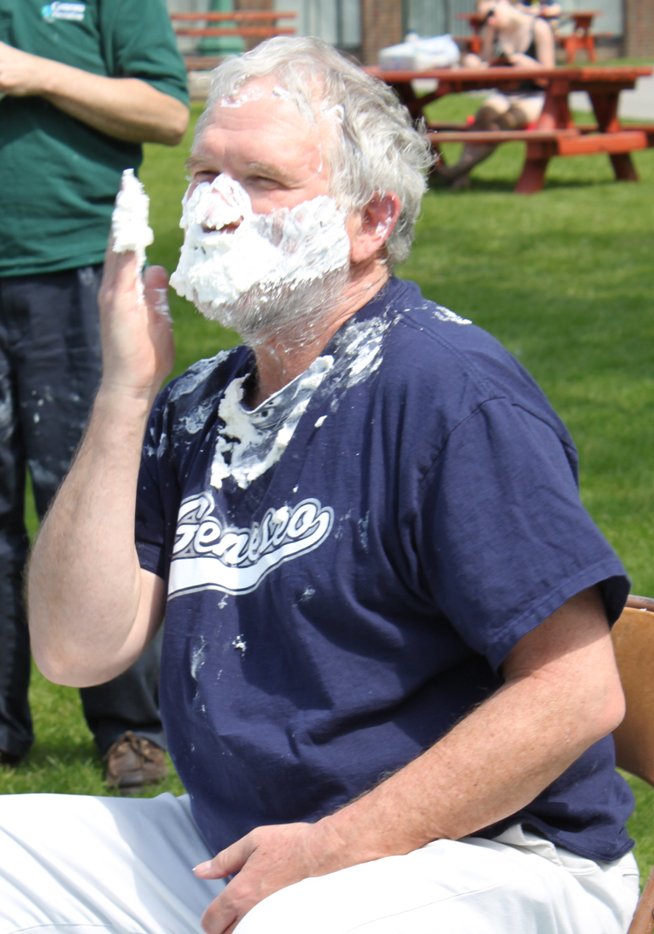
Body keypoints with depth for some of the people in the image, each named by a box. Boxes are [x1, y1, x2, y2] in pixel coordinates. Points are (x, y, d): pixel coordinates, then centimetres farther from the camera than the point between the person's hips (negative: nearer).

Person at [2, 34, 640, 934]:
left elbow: (577, 691, -18)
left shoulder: (451, 388, -12)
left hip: (477, 858, -8)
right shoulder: (196, 408, 12)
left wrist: (333, 849, -19)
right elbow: (79, 648, 2)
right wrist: (126, 394, -3)